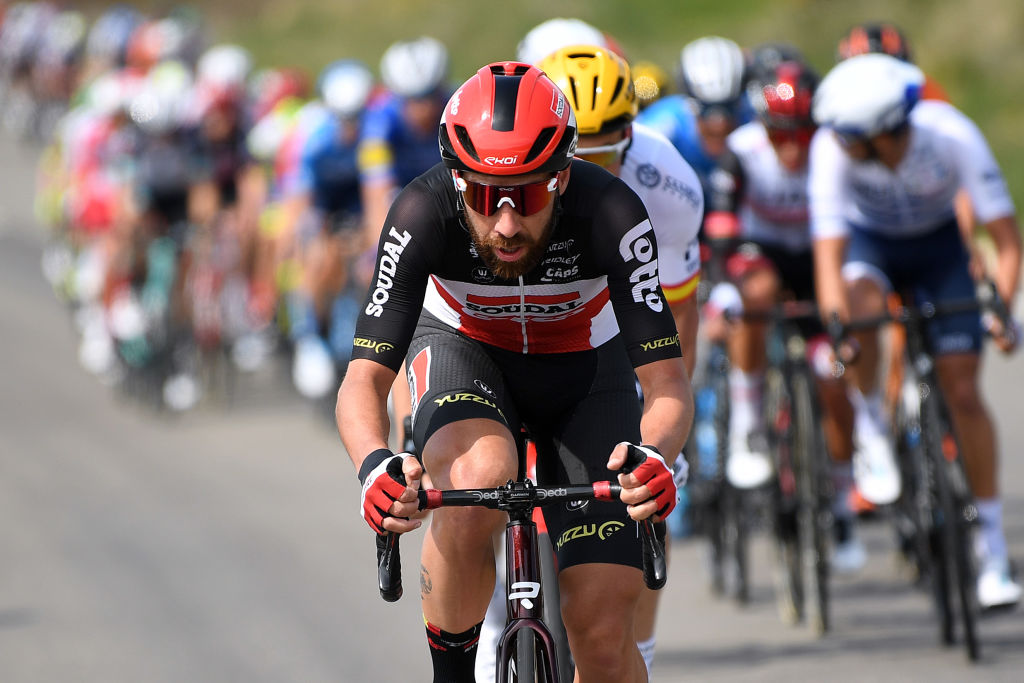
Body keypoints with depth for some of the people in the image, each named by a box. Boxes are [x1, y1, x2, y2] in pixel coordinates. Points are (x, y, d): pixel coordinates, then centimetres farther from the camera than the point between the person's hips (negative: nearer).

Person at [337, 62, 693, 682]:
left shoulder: (611, 214, -34)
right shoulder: (424, 215, -32)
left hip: (584, 370, 0)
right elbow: (365, 380, -33)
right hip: (463, 351, 0)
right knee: (477, 481, -37)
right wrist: (374, 464, -54)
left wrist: (655, 457, -56)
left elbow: (668, 384, -33)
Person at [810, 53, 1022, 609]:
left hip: (937, 244, 0)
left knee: (962, 391, -8)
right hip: (868, 238, 0)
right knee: (863, 306, -36)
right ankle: (870, 426, -8)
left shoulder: (954, 137, -33)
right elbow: (828, 249, -34)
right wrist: (835, 315, -49)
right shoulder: (832, 149, -32)